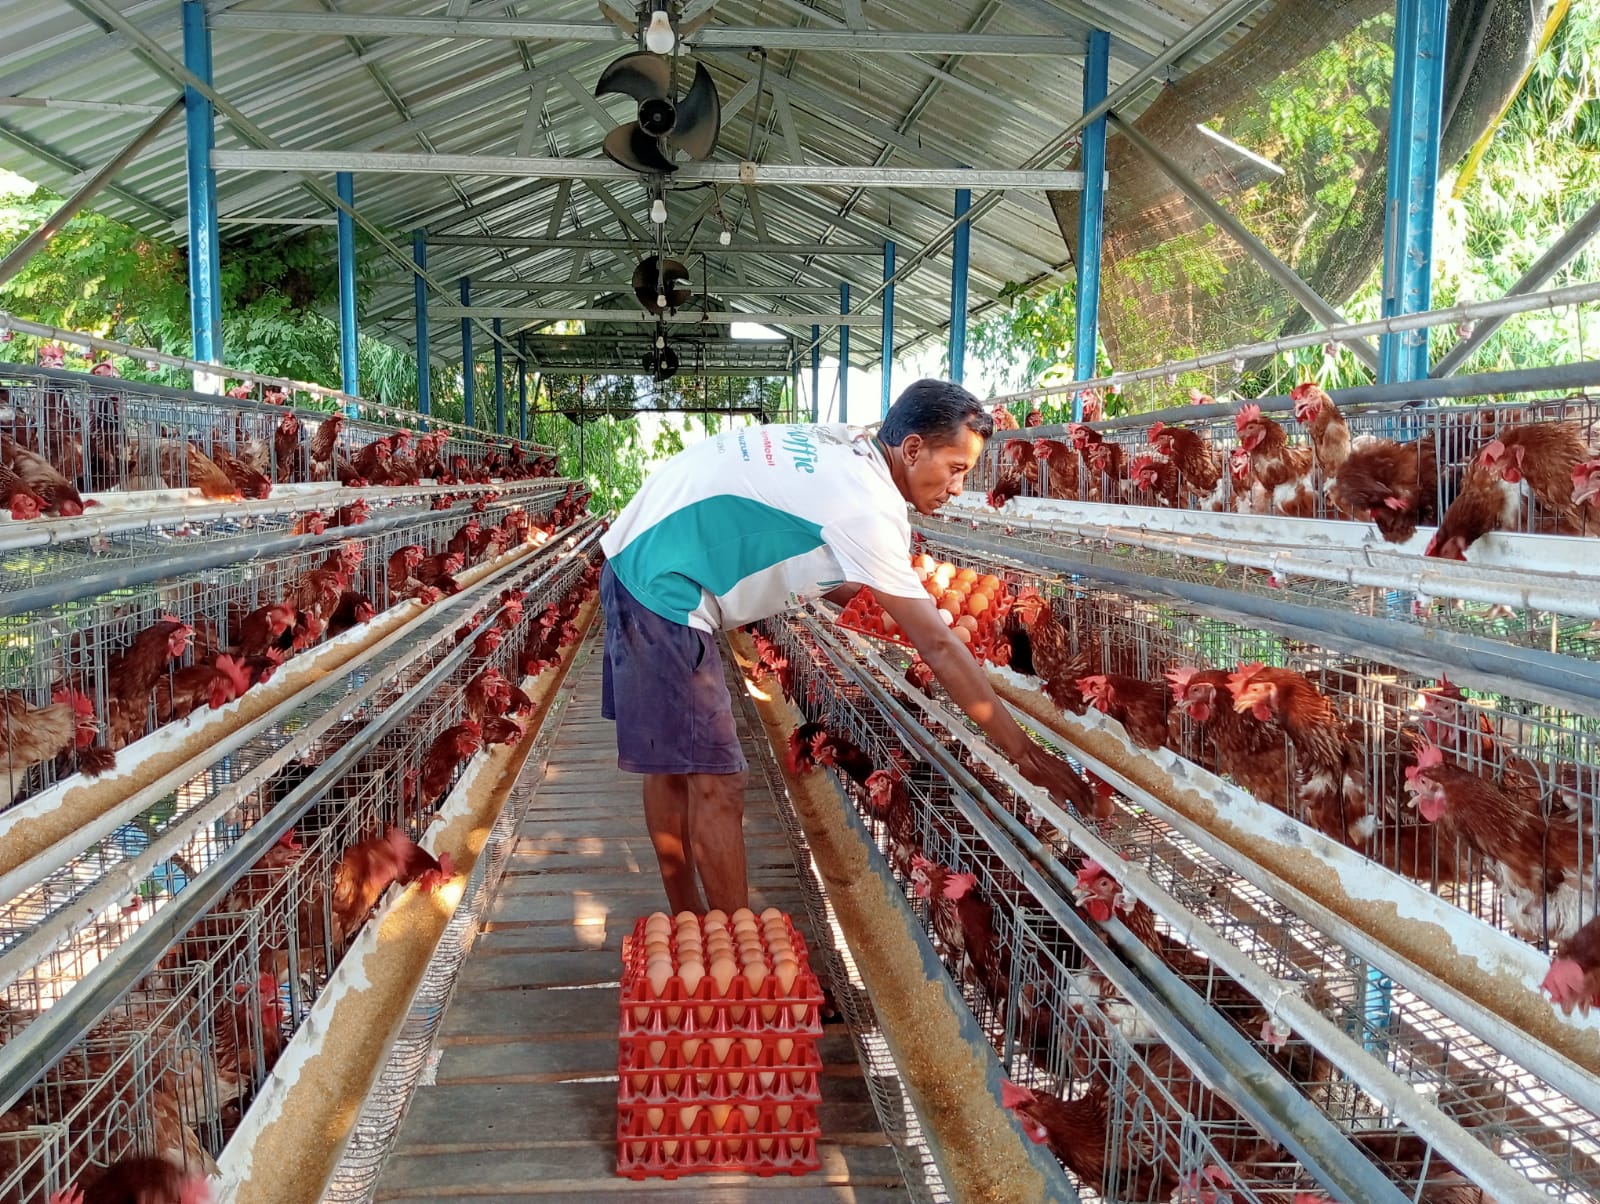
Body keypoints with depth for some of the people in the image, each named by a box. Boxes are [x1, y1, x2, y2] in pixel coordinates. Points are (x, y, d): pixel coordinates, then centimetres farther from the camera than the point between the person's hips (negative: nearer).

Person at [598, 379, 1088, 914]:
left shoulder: (840, 444, 5)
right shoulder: (868, 507, -21)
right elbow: (937, 646, -21)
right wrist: (1023, 752, -17)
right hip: (663, 588, -10)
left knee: (671, 762, 17)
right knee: (716, 783, -6)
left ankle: (689, 928, 30)